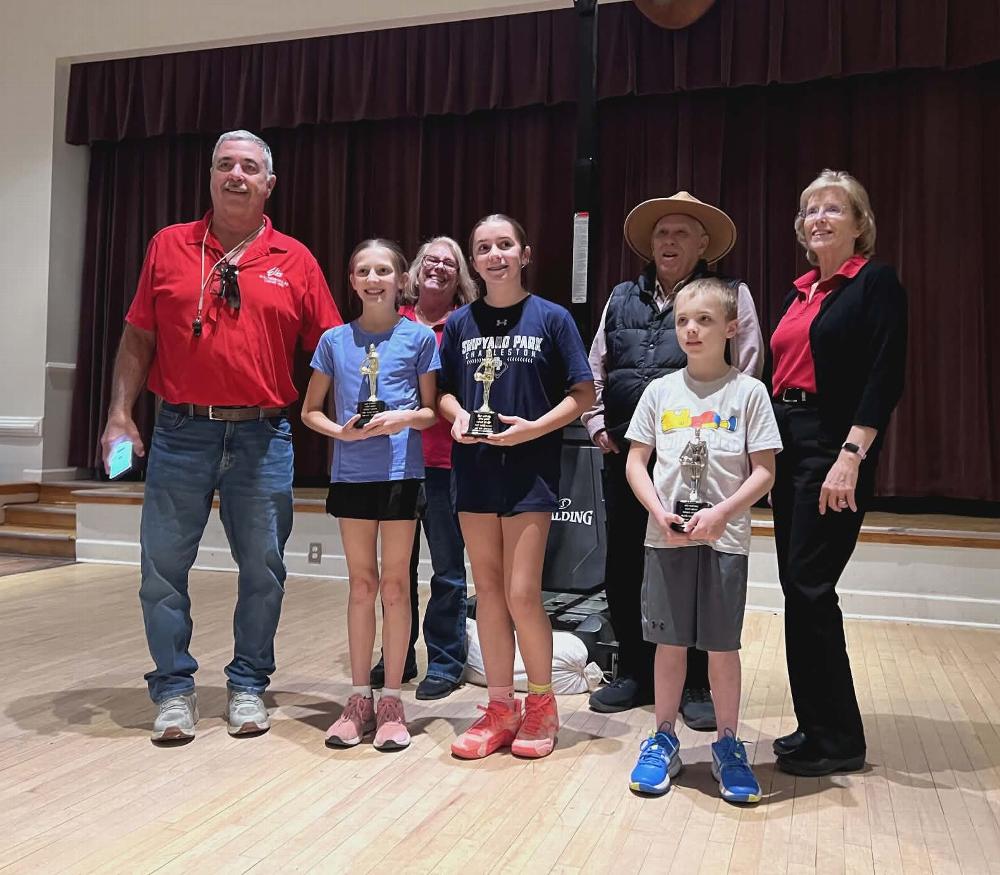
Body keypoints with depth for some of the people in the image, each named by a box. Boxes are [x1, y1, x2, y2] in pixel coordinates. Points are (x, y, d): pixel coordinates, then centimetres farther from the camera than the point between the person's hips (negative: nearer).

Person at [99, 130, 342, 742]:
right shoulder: (169, 247, 7)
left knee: (263, 569, 7)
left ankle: (249, 685, 24)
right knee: (165, 565, 5)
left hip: (263, 437, 0)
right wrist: (120, 414, 0)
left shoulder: (295, 261, 5)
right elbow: (138, 338, 8)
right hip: (180, 432, 1)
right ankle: (174, 688, 21)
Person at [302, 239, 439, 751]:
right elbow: (310, 410, 9)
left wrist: (402, 419, -17)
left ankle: (391, 700, 16)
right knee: (361, 585, 10)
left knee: (395, 585, 5)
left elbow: (432, 410, 3)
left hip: (401, 472, -2)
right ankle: (360, 697, 21)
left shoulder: (419, 337, 0)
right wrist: (339, 429, -10)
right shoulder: (335, 340, 5)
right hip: (351, 473, 2)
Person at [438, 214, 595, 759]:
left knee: (522, 593, -6)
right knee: (488, 590, 8)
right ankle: (500, 708, 21)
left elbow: (582, 395, -2)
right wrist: (457, 416, -8)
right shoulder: (461, 322, 8)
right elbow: (443, 389, 14)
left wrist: (534, 427, -15)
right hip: (474, 467, 4)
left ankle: (541, 705, 17)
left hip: (530, 469, -3)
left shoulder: (552, 319, -1)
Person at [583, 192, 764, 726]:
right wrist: (596, 422, 8)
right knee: (624, 565, 10)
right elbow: (594, 369, 19)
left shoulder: (730, 295, 3)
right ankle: (635, 673, 26)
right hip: (625, 453, 5)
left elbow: (748, 373, -2)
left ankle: (698, 684, 16)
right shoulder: (622, 298, 16)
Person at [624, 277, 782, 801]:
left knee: (722, 644, 6)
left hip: (724, 538, -1)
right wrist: (660, 512, -11)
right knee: (670, 641, 8)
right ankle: (664, 740, 24)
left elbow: (764, 472, -3)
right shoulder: (660, 391, 5)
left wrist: (721, 513, -16)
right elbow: (636, 463, 5)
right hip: (666, 537, 2)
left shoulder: (748, 392, -1)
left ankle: (728, 747, 23)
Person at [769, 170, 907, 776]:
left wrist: (851, 457, -22)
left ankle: (838, 741, 8)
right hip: (787, 446, 8)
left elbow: (886, 378, -14)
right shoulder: (800, 292, 17)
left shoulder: (876, 282, -4)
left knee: (809, 586, -7)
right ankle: (818, 725, 22)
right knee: (799, 586, 9)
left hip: (834, 449, -7)